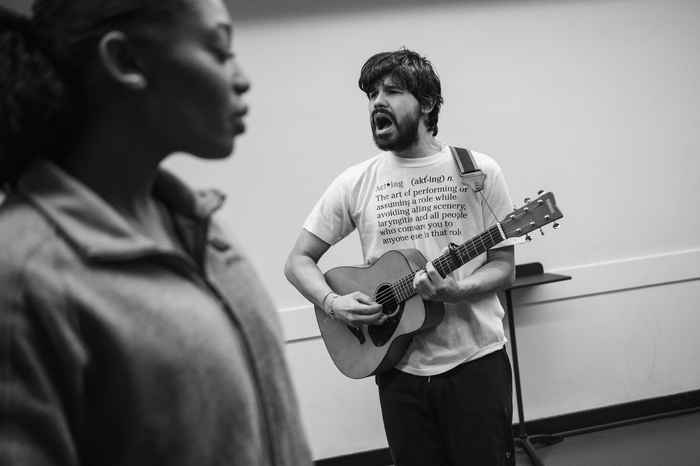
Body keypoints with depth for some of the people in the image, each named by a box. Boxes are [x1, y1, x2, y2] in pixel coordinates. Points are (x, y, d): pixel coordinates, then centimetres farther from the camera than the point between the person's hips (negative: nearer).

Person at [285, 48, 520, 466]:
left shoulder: (478, 171, -2)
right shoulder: (356, 183, 2)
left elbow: (504, 267, 0)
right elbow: (299, 261, 7)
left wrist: (456, 290, -19)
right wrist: (332, 303, -13)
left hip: (476, 358, -1)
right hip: (400, 366, 2)